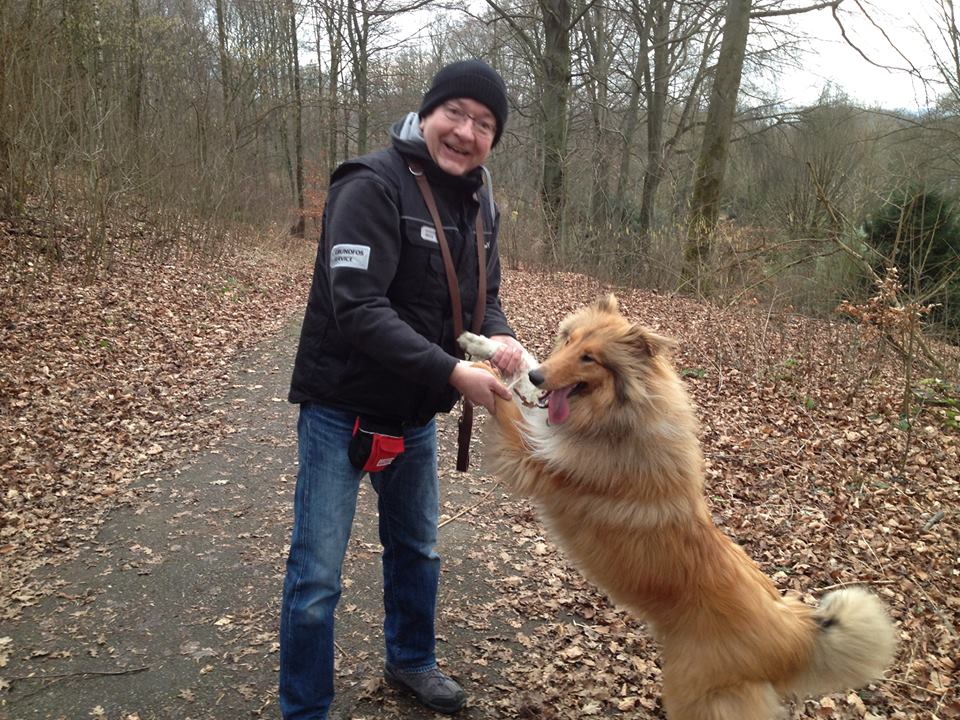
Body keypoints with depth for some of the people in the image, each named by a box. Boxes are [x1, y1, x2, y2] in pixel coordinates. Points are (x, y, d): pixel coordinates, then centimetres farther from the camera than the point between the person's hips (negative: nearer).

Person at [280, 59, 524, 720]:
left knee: (418, 549, 22)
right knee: (317, 575, 1)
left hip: (416, 414, 7)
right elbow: (358, 309, -29)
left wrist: (500, 336, -14)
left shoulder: (479, 202, 3)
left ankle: (411, 660, 45)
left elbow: (483, 294, 9)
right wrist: (454, 373, -32)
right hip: (343, 410, -7)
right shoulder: (372, 186, -21)